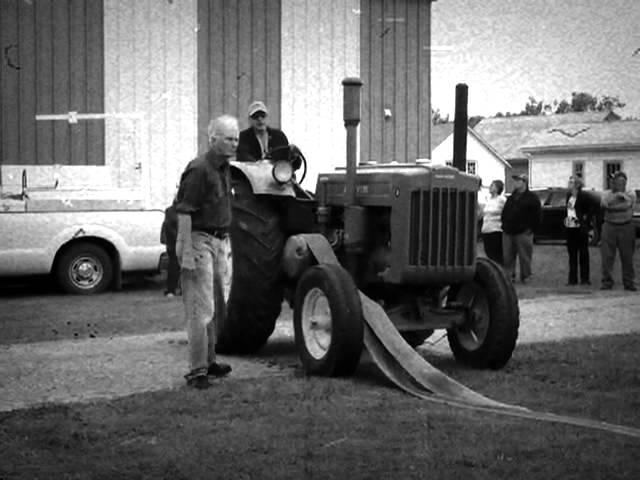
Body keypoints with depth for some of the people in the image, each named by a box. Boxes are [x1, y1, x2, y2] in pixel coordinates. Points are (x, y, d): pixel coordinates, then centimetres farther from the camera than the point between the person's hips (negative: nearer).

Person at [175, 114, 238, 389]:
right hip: (200, 241, -9)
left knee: (218, 307, 15)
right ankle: (197, 371, -5)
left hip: (221, 241, 9)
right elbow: (184, 212, -19)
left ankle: (209, 361, 26)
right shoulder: (199, 170, -15)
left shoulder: (224, 169, 12)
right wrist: (186, 251, -23)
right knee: (201, 310, -8)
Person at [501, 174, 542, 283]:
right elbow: (504, 213, 23)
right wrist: (504, 225, 11)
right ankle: (509, 276, 10)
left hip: (523, 233, -6)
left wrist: (530, 228, -9)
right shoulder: (511, 197, 18)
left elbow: (537, 214, -4)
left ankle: (526, 277, 7)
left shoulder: (531, 197, 0)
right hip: (508, 232, 6)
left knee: (524, 257, -1)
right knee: (507, 257, 3)